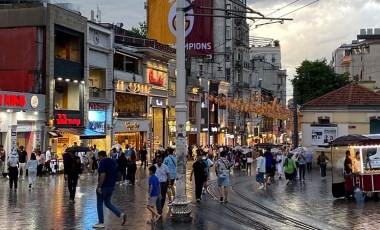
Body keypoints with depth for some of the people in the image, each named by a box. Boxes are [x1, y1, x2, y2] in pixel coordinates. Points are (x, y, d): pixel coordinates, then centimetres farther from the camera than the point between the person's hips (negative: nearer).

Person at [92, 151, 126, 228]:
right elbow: (116, 174, 18)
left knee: (99, 204, 6)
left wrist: (99, 186, -21)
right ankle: (121, 214, 1)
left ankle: (101, 223, 11)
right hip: (111, 185, 8)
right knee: (108, 203, 17)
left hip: (104, 186, -8)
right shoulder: (113, 161, 11)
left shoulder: (103, 162, -16)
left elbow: (102, 175, -25)